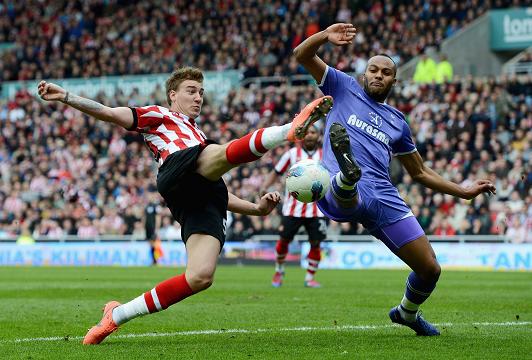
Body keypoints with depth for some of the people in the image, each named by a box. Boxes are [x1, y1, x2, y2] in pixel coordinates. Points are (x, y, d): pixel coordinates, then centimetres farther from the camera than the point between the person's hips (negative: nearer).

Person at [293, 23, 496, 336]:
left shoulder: (397, 121, 25)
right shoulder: (344, 88, 17)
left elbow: (420, 172, 32)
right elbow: (302, 55, 9)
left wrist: (464, 191, 24)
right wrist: (325, 37, -12)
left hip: (384, 198, 4)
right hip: (343, 195, -3)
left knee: (430, 269, 3)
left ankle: (407, 312, 30)